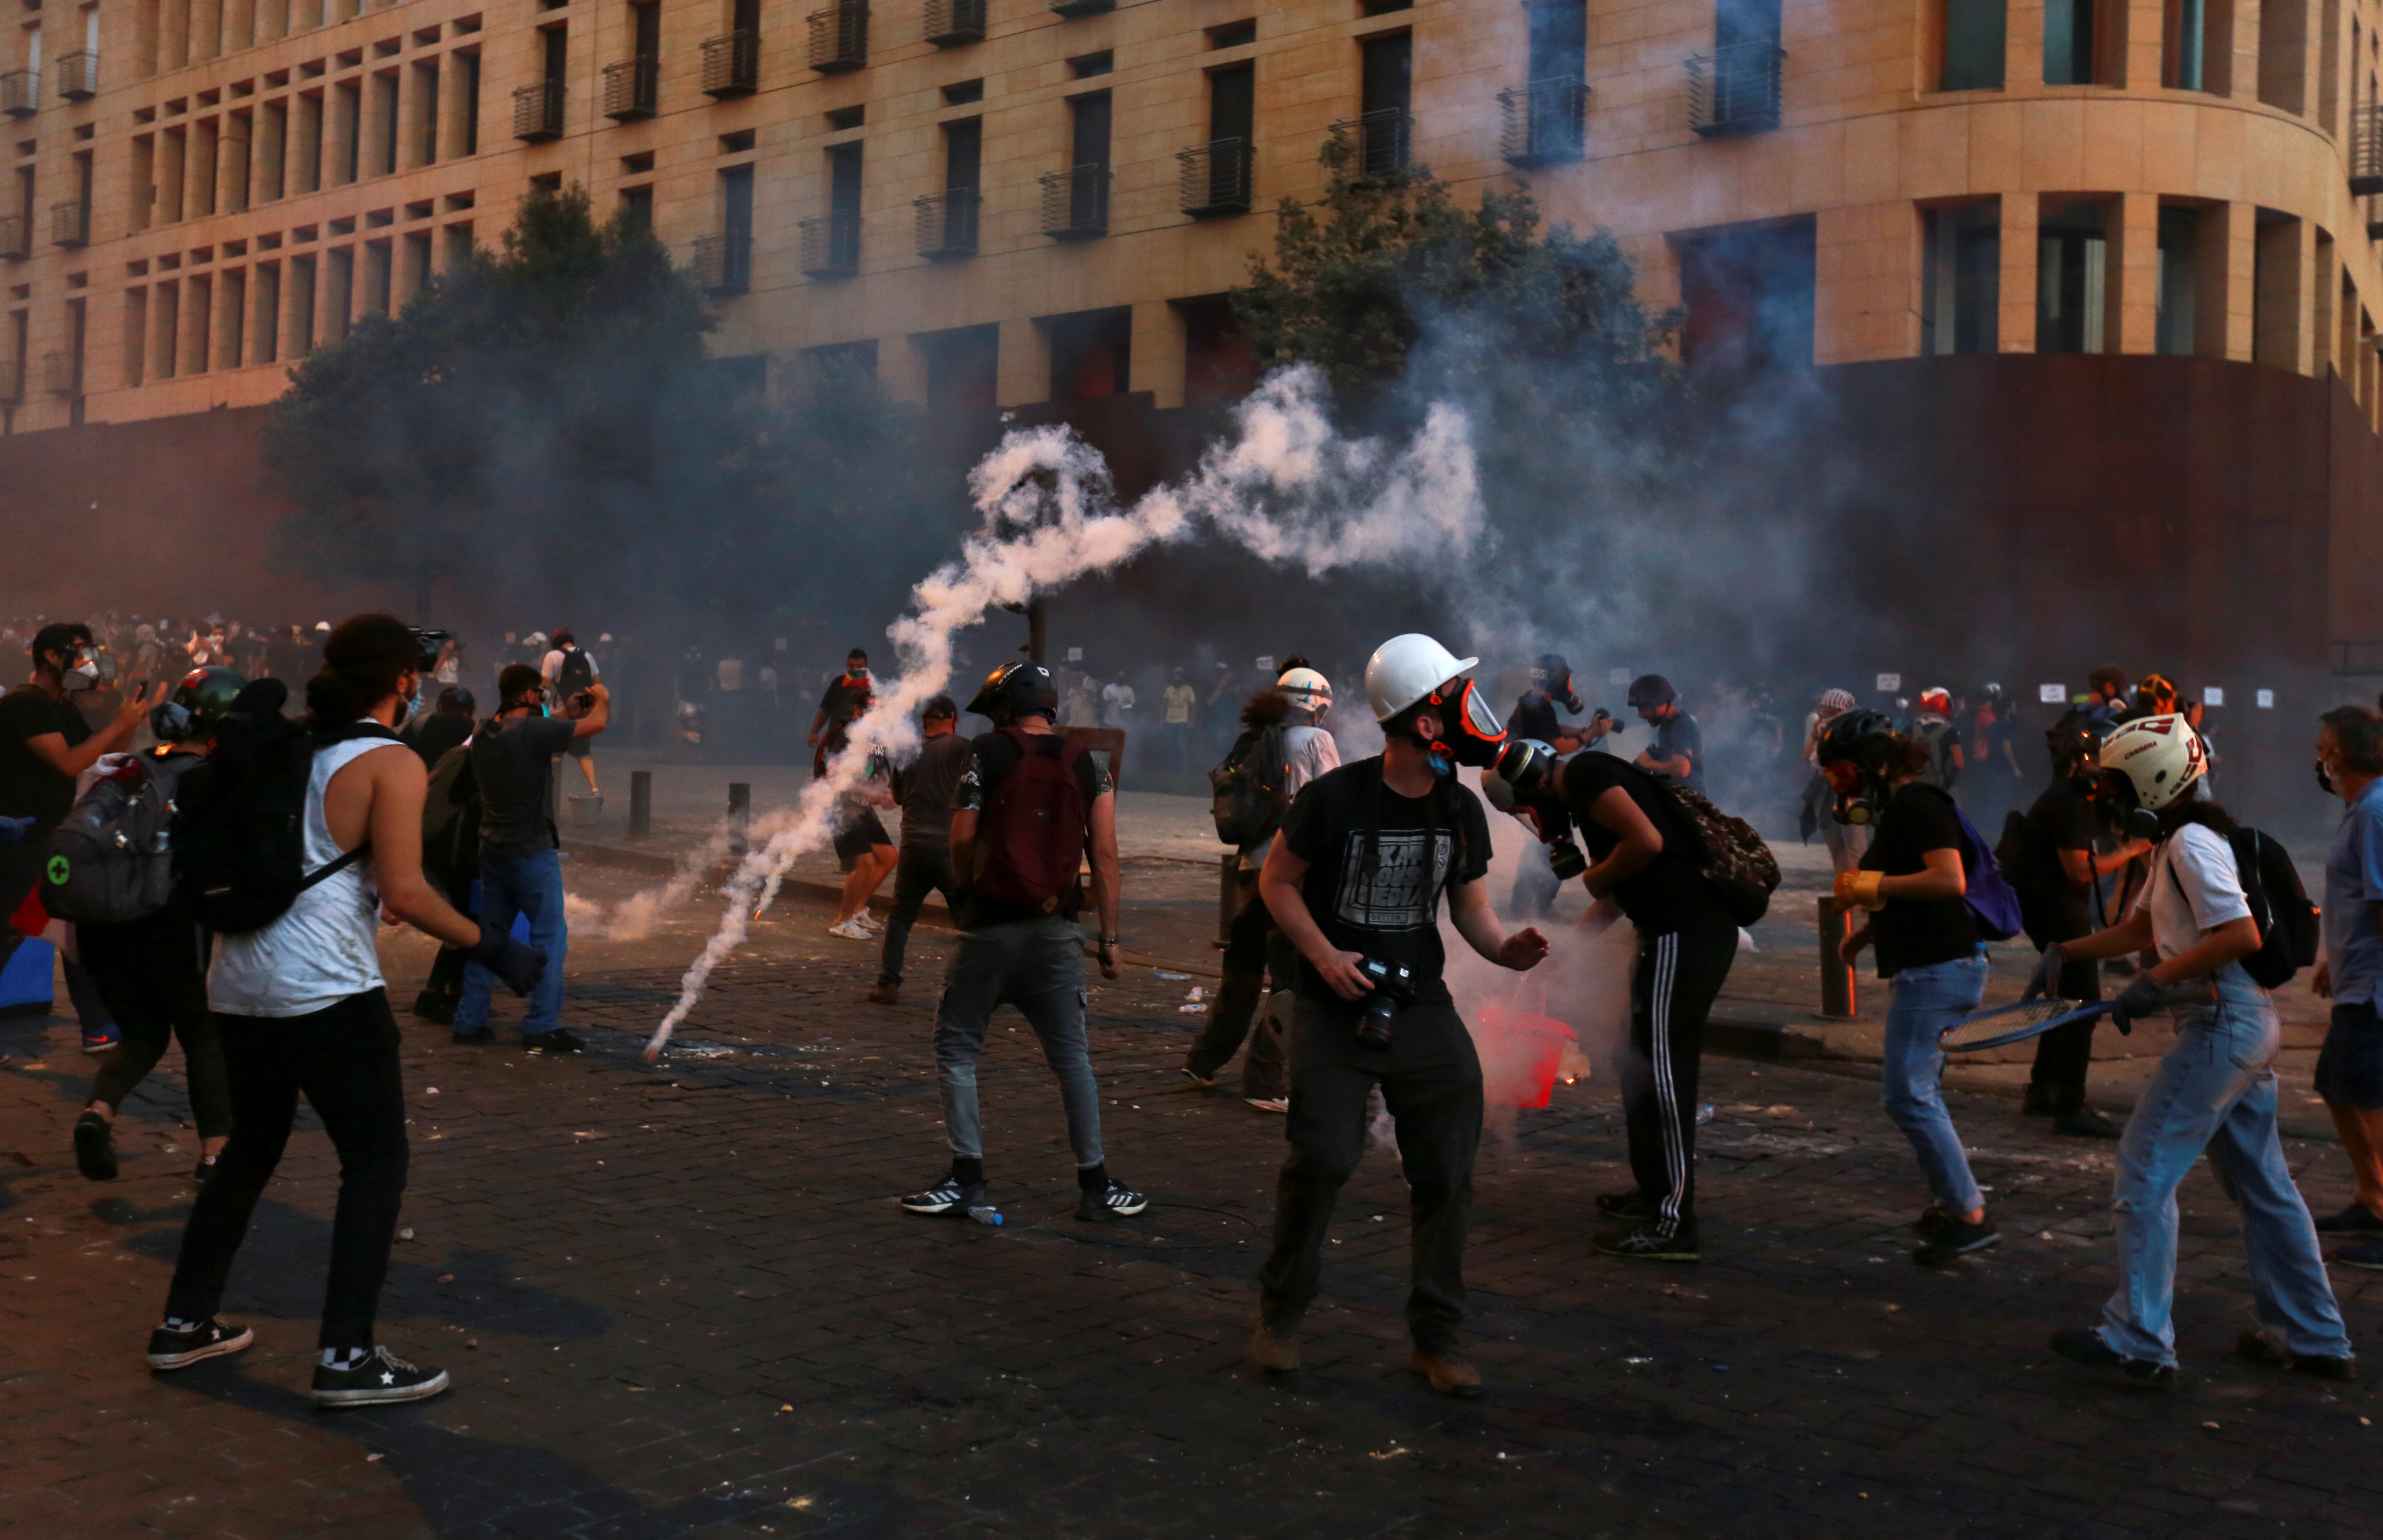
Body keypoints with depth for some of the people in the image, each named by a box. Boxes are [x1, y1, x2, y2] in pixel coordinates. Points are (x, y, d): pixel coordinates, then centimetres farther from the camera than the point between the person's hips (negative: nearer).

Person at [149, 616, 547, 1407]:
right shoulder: (391, 763, -9)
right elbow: (403, 892, -16)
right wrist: (492, 948, -10)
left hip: (239, 984, 8)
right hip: (326, 991, -8)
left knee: (251, 1149, 23)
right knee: (377, 1159, 2)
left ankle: (185, 1322, 29)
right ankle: (348, 1356, 0)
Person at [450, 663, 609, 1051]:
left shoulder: (484, 735, 7)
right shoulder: (532, 731, -18)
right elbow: (597, 724, -19)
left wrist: (567, 712, 17)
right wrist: (602, 698, 2)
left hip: (493, 851, 8)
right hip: (532, 852, -8)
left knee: (490, 935, 14)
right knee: (550, 936, -1)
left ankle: (470, 1020, 15)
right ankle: (542, 1026, -3)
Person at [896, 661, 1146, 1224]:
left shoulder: (987, 754, -3)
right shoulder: (1090, 767, 5)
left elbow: (963, 837, -8)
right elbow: (1104, 855, 2)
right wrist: (1109, 936, 6)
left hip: (989, 925, -3)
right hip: (1055, 931, 3)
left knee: (957, 1051, 10)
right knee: (1073, 1059, 10)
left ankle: (967, 1178, 6)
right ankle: (1095, 1185, 12)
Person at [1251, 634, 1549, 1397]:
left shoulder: (1461, 811, 2)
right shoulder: (1334, 797, -12)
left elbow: (1470, 905, 10)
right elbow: (1277, 882, -2)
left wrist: (1504, 948, -11)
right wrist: (1323, 954, -16)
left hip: (1420, 1006, 4)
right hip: (1333, 1009, -4)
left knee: (1447, 1171, 1)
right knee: (1323, 1157, -11)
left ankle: (1435, 1338, 16)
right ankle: (1282, 1313, 15)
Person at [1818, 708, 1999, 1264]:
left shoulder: (1917, 806, -14)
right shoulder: (1895, 811, 17)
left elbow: (1950, 881, -26)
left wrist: (1873, 885, -20)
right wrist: (1865, 931, 15)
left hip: (1937, 969, -11)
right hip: (1923, 967, 11)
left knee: (1908, 1094, -11)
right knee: (1912, 1090, 16)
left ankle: (1970, 1216, -7)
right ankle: (1950, 1204, 23)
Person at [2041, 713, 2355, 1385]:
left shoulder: (2192, 843, -16)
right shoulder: (2174, 843, 15)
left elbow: (2240, 934, -25)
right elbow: (2142, 928, 25)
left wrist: (2156, 983, -21)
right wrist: (2065, 951, 15)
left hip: (2221, 1027, -10)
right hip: (2248, 1026, 10)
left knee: (2146, 1171, -6)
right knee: (2261, 1184, 16)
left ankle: (2139, 1341, -2)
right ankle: (2314, 1339, 25)